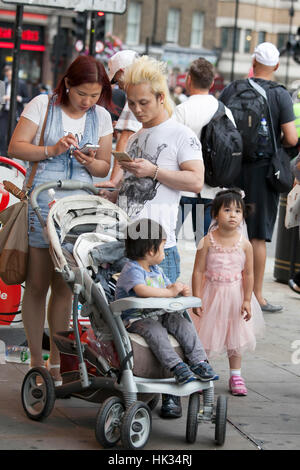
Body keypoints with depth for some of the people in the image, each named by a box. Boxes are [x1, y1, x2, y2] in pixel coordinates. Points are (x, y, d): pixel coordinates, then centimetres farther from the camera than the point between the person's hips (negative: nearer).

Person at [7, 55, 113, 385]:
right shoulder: (42, 105, -1)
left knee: (65, 285, 5)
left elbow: (105, 167, 13)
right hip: (41, 203, -3)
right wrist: (51, 150, -17)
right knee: (37, 284, 0)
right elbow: (15, 147, -4)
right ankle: (36, 362, 9)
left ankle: (56, 361, 16)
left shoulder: (101, 117, 9)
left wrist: (90, 163, -9)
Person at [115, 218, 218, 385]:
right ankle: (176, 366, -42)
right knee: (155, 330, -36)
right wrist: (169, 292, -30)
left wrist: (181, 291, -1)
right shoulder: (132, 270, -15)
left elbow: (167, 287, 25)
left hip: (160, 315, 8)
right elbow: (141, 290, -34)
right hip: (136, 319, -8)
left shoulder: (157, 270, 17)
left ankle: (199, 362, -21)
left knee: (183, 324, -16)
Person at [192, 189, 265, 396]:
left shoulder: (244, 244, -9)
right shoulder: (207, 242, -12)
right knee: (204, 334, 5)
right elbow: (198, 271, -9)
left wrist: (247, 300, -7)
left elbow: (248, 274, -4)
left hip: (235, 294, 2)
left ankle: (236, 376, 24)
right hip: (211, 293, -2)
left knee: (236, 336, 11)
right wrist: (197, 299, -11)